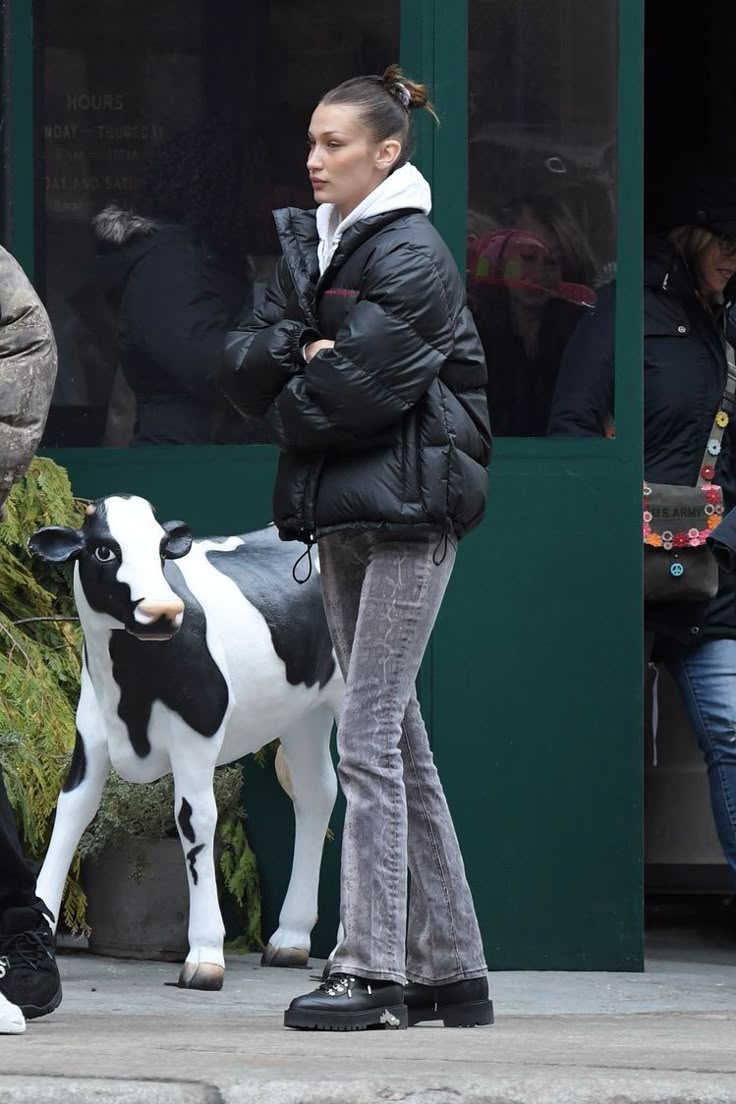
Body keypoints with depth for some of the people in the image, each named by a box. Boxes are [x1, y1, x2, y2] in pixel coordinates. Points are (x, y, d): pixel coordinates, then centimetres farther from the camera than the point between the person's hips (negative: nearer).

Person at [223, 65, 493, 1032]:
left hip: (408, 511, -9)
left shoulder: (413, 256, -10)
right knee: (398, 738, 10)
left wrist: (289, 404, -1)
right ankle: (451, 972, 15)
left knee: (369, 738, -12)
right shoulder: (309, 246, 15)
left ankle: (372, 973, -12)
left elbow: (358, 389, -18)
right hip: (341, 514, 9)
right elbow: (244, 367, 6)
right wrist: (299, 351, -12)